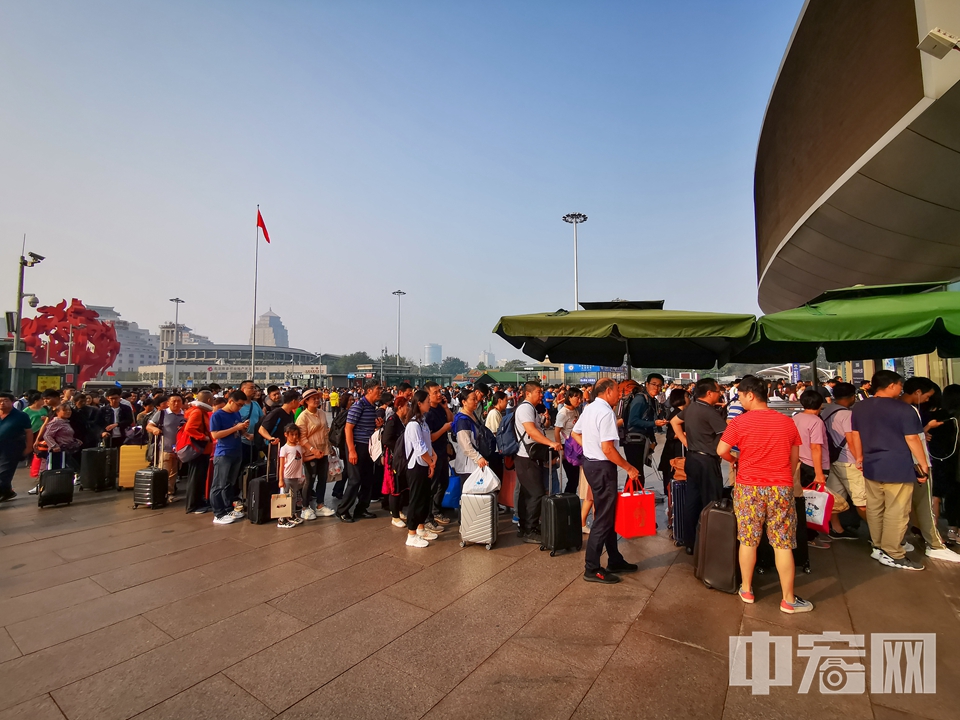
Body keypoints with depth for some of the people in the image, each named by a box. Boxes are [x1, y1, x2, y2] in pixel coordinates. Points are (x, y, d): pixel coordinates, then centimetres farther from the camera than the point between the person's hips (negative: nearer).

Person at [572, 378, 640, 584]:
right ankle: (592, 568, 10)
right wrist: (629, 468, -17)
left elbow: (575, 433, 21)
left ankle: (615, 560, 32)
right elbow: (608, 449, -26)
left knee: (607, 514, 19)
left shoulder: (590, 408, 9)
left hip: (590, 462, 10)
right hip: (602, 467, -10)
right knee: (604, 517, 0)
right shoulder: (606, 412, -20)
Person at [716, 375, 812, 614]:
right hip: (781, 488, 2)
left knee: (748, 540, 10)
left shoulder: (739, 422, -8)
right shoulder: (787, 422, 2)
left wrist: (734, 460, 14)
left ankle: (746, 590, 22)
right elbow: (795, 457, 9)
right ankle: (788, 600, 16)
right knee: (783, 544, 8)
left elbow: (721, 451, -8)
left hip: (749, 487, -2)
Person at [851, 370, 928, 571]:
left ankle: (878, 547, 25)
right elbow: (912, 439, -11)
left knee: (874, 509, 14)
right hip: (898, 468, -6)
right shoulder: (903, 409, -12)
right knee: (896, 513, 2)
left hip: (871, 467, 6)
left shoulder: (859, 407, 6)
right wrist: (924, 465, -2)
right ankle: (893, 554, 8)